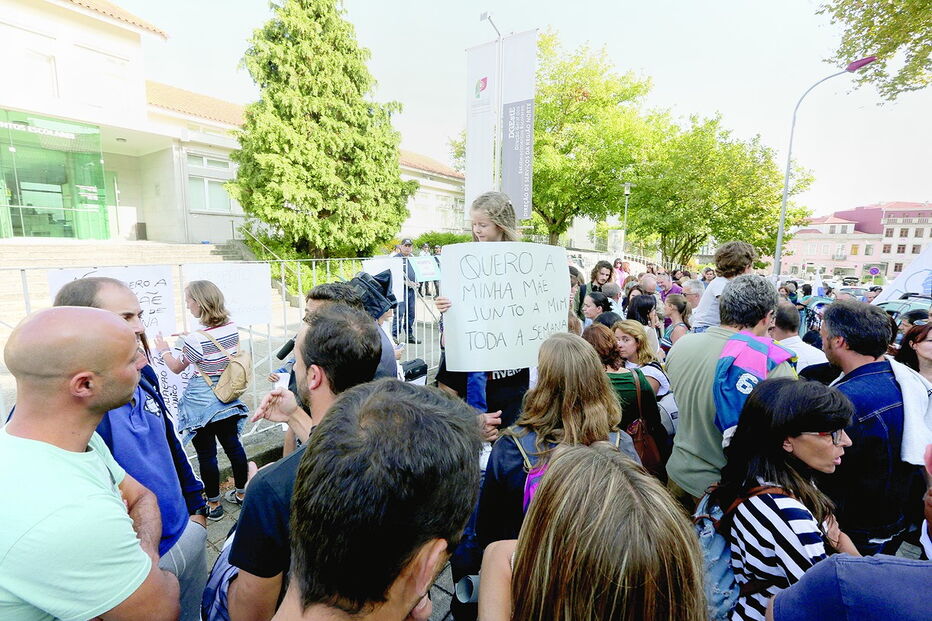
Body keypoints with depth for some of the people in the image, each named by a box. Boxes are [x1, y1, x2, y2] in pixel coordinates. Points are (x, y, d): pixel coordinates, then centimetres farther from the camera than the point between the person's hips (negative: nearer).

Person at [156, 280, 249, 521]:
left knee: (206, 454, 8)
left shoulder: (197, 339, -22)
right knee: (233, 444, 17)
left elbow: (177, 367, -4)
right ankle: (241, 493, 32)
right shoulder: (232, 327, -5)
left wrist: (164, 350, 13)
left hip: (202, 404, -6)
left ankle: (213, 504, 24)